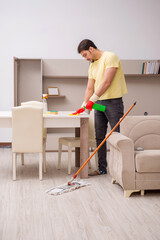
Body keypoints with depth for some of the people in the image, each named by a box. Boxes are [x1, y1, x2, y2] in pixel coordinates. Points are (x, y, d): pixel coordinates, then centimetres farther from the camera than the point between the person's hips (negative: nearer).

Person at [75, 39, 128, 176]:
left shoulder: (110, 57, -9)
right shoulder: (92, 65, 17)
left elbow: (106, 82, -19)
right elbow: (90, 88, 16)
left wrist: (92, 100, -20)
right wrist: (84, 106, 5)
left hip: (113, 102, -8)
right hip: (98, 103, 8)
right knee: (100, 137, 8)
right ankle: (102, 168, 15)